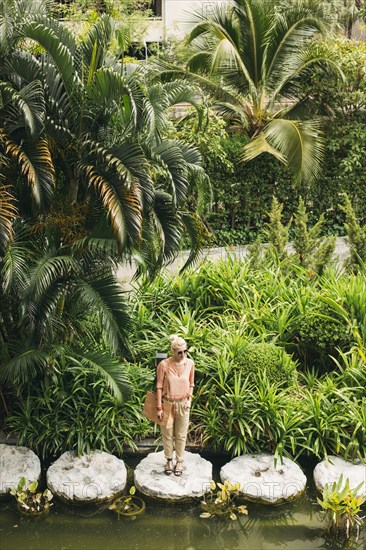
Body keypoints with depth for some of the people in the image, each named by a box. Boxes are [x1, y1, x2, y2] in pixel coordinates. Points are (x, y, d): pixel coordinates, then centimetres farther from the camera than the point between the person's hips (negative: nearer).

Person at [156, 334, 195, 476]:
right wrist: (159, 407, -10)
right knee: (167, 434, 12)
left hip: (183, 404, 2)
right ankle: (169, 460, 30)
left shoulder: (190, 363, -8)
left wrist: (189, 398, -1)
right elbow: (159, 386, -10)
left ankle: (179, 462, 28)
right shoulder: (164, 364, -16)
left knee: (181, 435, 12)